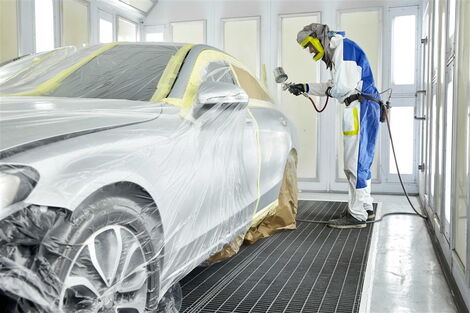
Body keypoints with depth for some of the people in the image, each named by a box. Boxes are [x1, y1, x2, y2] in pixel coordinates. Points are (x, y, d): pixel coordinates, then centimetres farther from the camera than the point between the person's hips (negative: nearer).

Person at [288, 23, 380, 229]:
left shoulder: (344, 48, -11)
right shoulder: (337, 52, 21)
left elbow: (344, 86, -20)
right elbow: (333, 86, 25)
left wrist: (330, 91, 0)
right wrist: (306, 88, 17)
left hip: (361, 106, -10)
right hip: (361, 108, 10)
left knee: (355, 162, -7)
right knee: (359, 162, 15)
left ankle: (357, 215, -2)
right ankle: (365, 207, 24)